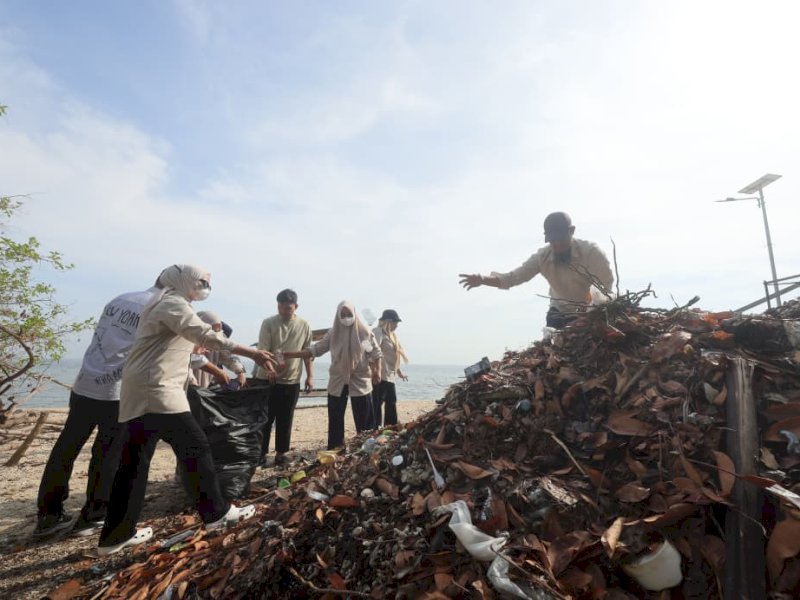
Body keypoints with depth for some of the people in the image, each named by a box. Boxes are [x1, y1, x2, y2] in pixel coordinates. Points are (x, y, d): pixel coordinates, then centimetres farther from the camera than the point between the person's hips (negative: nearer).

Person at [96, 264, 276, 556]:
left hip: (141, 392, 10)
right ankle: (217, 513, 6)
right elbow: (207, 337, -23)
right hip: (155, 391, -10)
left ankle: (115, 536, 20)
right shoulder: (173, 304, -12)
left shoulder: (166, 304, 21)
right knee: (196, 447, -4)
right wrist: (252, 353, -25)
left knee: (134, 462, 12)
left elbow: (193, 343, 27)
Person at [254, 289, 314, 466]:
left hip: (291, 381, 2)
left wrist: (310, 376, 4)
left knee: (285, 420, 9)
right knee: (264, 418, 6)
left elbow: (307, 352, 7)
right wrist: (268, 368, -32)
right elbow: (263, 350, -14)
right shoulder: (268, 323, -6)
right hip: (267, 379, -1)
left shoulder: (304, 326, 1)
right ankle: (261, 453, 20)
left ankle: (281, 453, 22)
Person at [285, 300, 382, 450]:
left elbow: (376, 352, 2)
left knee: (364, 421, 3)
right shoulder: (333, 333, 1)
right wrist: (291, 355, -5)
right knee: (335, 420, 9)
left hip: (360, 382, -2)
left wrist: (377, 371, -8)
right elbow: (316, 349, 1)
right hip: (337, 382, 3)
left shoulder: (364, 332, -5)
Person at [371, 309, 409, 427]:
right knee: (377, 404, -5)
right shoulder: (378, 332, -11)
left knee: (391, 404, 15)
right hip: (380, 376, -10)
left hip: (390, 376, 10)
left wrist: (399, 372, 26)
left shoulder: (390, 334, 19)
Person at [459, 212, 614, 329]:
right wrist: (482, 280, -38)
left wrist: (592, 296, -44)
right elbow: (512, 277, -22)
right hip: (559, 314, 2)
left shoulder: (590, 251, -23)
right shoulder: (542, 257, -16)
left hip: (591, 312, -2)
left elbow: (608, 285, -23)